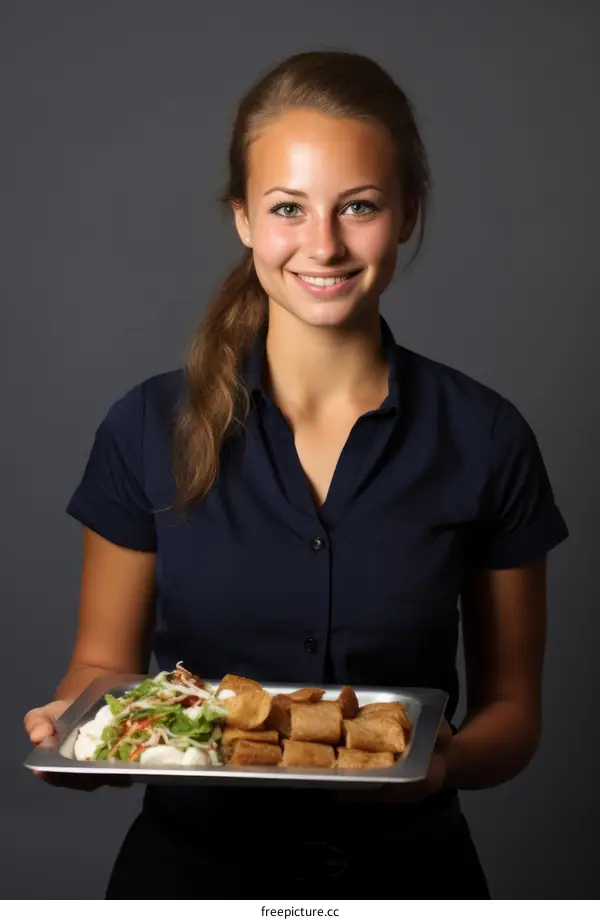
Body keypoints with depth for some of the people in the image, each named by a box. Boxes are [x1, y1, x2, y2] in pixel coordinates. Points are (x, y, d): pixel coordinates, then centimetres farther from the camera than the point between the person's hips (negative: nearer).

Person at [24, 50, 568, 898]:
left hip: (405, 863, 0)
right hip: (191, 855, 0)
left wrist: (449, 760, -21)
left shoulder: (485, 440, -8)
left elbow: (511, 708, -1)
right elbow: (103, 662, 2)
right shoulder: (149, 430, -8)